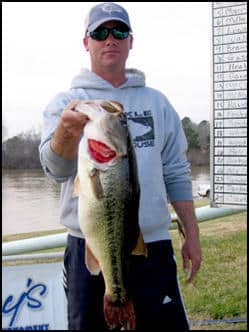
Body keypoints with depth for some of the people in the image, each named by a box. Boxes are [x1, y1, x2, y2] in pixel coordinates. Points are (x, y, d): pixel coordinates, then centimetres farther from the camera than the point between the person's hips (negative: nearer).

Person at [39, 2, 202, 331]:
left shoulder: (156, 102, 11)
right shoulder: (65, 102, 2)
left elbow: (176, 173, 12)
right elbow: (56, 168, -15)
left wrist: (192, 235, 8)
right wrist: (66, 130, -36)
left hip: (153, 245, 2)